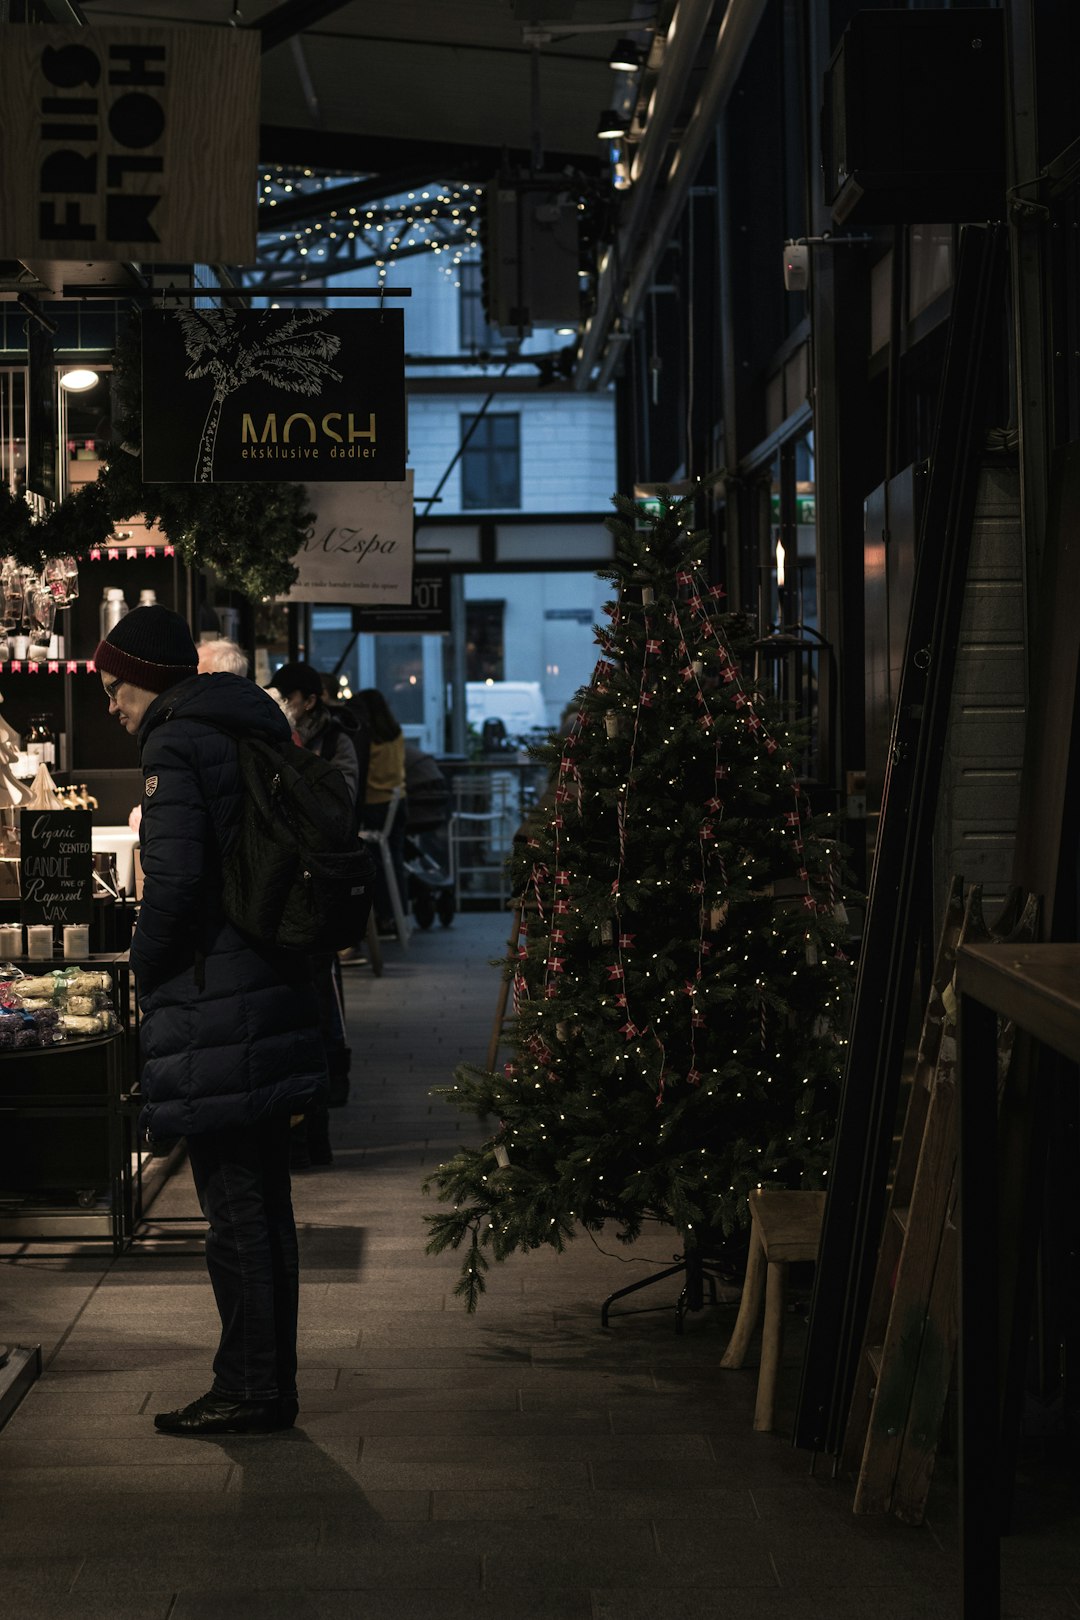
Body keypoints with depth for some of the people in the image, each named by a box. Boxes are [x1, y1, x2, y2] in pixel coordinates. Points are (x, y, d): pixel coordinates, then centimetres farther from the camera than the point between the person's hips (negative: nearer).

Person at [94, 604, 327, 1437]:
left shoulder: (176, 746, -10)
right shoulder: (254, 730, 16)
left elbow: (174, 877, -21)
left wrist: (147, 965, -5)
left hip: (213, 1003, -9)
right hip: (276, 987, 9)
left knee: (233, 1206, -3)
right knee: (265, 1203, 14)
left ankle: (250, 1390, 3)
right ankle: (272, 1382, 23)